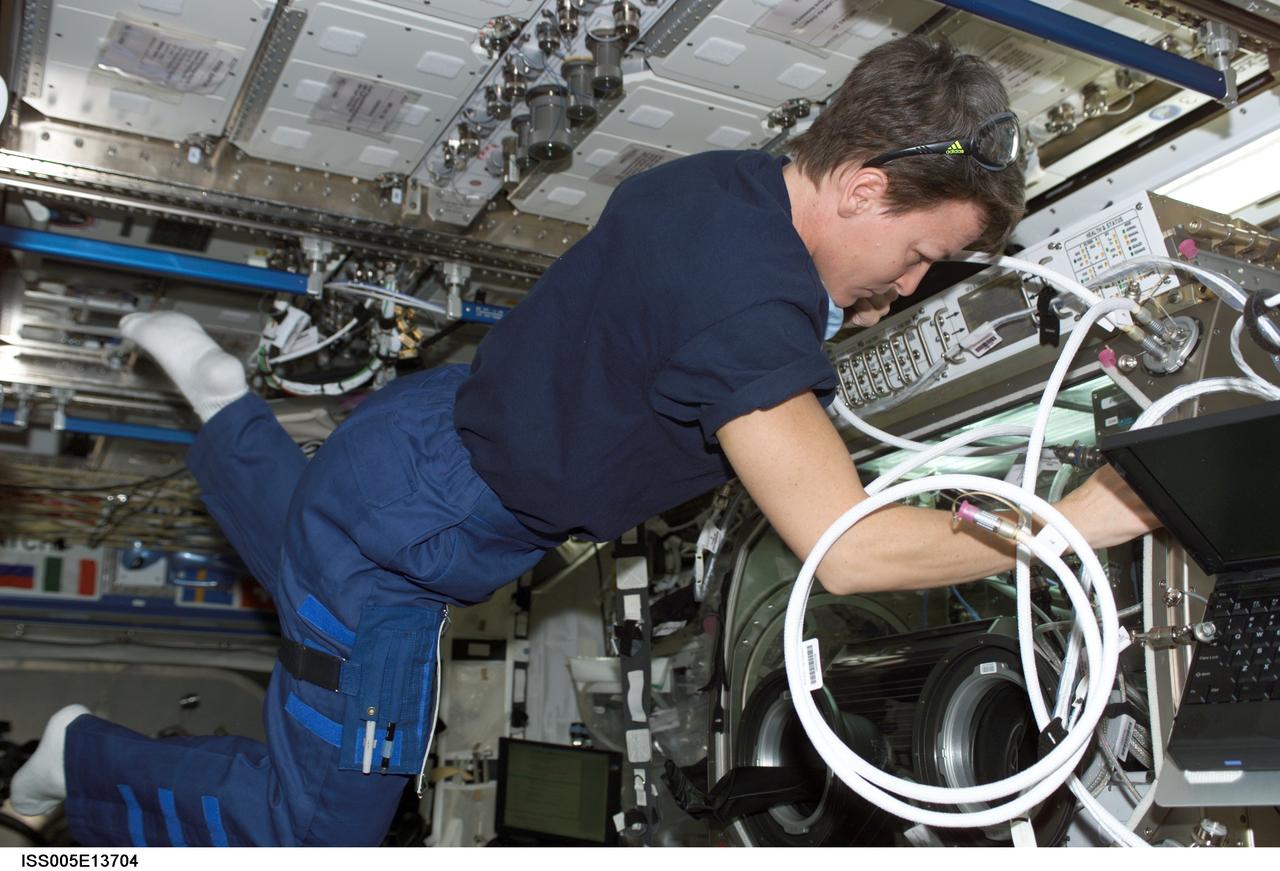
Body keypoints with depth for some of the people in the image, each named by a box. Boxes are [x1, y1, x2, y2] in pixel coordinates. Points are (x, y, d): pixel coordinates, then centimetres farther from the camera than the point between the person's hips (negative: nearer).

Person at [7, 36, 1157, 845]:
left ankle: (220, 395, 42)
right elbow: (849, 549, -37)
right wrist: (1075, 521, -28)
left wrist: (830, 317, 2)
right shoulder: (747, 303, -35)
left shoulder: (736, 179, -6)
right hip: (404, 544, -9)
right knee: (320, 827, 5)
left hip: (417, 433, 9)